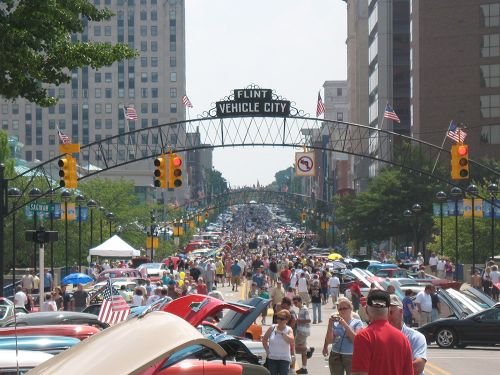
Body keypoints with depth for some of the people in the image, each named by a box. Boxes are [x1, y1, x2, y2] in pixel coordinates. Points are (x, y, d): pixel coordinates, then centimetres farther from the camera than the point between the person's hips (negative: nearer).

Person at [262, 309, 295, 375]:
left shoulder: (288, 330, -3)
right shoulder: (272, 328, 1)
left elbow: (291, 340, -23)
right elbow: (264, 340, 11)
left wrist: (282, 333, -27)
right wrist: (267, 351, 4)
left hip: (284, 359, -2)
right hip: (272, 358, 2)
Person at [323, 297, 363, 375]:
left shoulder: (357, 323, 0)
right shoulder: (335, 323, 7)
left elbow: (356, 339, -15)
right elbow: (329, 341, 2)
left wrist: (345, 324, -18)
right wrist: (330, 325, -10)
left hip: (351, 357, -3)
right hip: (335, 357, 3)